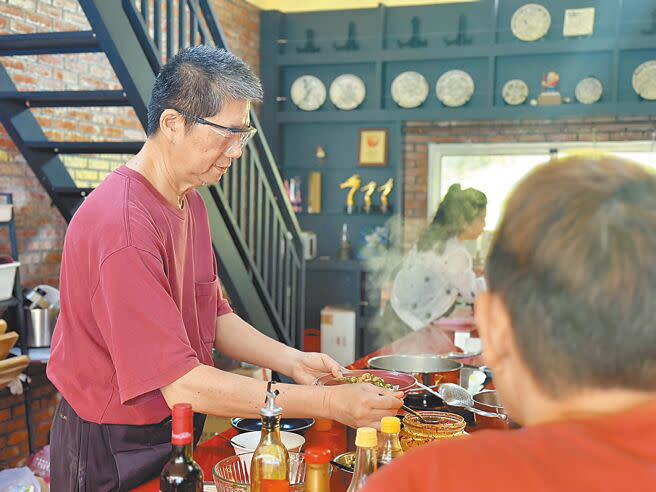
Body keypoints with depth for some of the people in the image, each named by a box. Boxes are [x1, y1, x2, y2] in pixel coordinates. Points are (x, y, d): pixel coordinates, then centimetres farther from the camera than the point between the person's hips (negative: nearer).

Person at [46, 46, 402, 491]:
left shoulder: (190, 202, 4)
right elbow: (181, 386, -29)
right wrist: (326, 403, -28)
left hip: (173, 431, 8)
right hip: (113, 452, -8)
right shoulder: (122, 227, -28)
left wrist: (291, 360, -8)